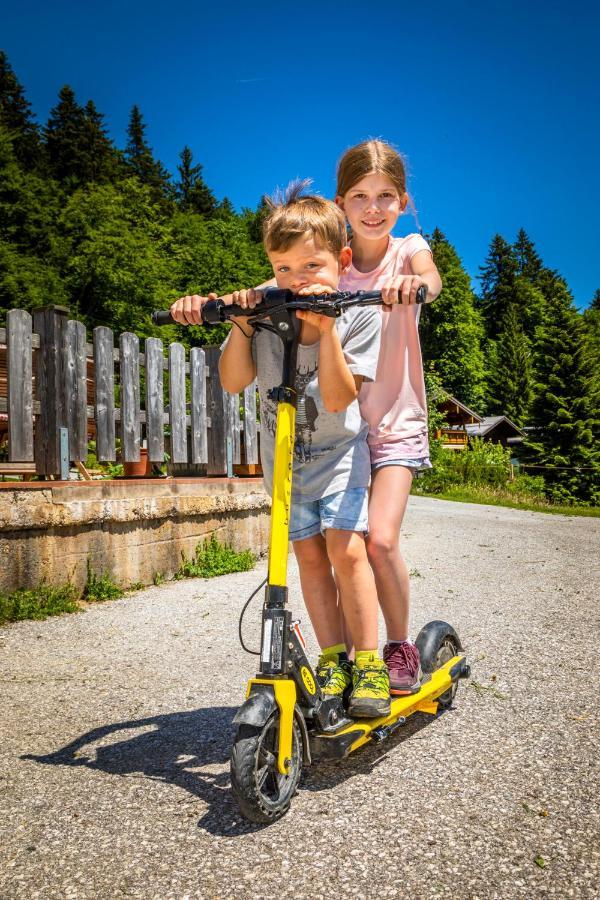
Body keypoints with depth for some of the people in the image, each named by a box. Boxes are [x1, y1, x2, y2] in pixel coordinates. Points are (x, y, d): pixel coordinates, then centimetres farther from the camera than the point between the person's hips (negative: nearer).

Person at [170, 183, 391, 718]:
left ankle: (369, 661, 1)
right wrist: (241, 324, -27)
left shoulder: (360, 313, -19)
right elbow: (233, 382, -13)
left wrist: (327, 328, -36)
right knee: (309, 552, 4)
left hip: (338, 451, -2)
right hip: (283, 453, 3)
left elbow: (337, 398, -26)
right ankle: (333, 659, 16)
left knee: (345, 547, -15)